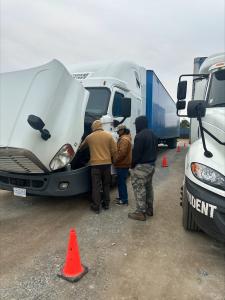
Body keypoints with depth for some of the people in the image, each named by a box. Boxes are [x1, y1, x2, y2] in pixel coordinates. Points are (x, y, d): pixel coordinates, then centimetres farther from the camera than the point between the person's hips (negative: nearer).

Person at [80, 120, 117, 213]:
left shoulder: (89, 137, 3)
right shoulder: (108, 135, 2)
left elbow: (82, 146, 21)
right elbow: (114, 150, 0)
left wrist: (80, 149, 44)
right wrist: (113, 160, 15)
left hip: (95, 164, -1)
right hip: (107, 163, 2)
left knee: (96, 186, 3)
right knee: (106, 184, 15)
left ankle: (96, 207, 7)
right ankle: (106, 204, 25)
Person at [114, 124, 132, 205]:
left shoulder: (124, 139, -17)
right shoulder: (124, 138, 17)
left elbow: (122, 153, -25)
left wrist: (115, 161, -15)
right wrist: (117, 161, 18)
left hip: (122, 165, -11)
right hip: (123, 164, 11)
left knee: (121, 182, -4)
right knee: (121, 181, 18)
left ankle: (124, 200, 3)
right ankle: (122, 197, 28)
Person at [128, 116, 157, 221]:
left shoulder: (140, 136, -20)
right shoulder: (152, 134, 12)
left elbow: (136, 153, -20)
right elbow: (155, 149, 17)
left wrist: (132, 165, -8)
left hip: (141, 166, -10)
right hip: (151, 165, 10)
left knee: (139, 188, -3)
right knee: (148, 187, 18)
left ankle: (141, 212, 3)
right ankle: (149, 209, 28)